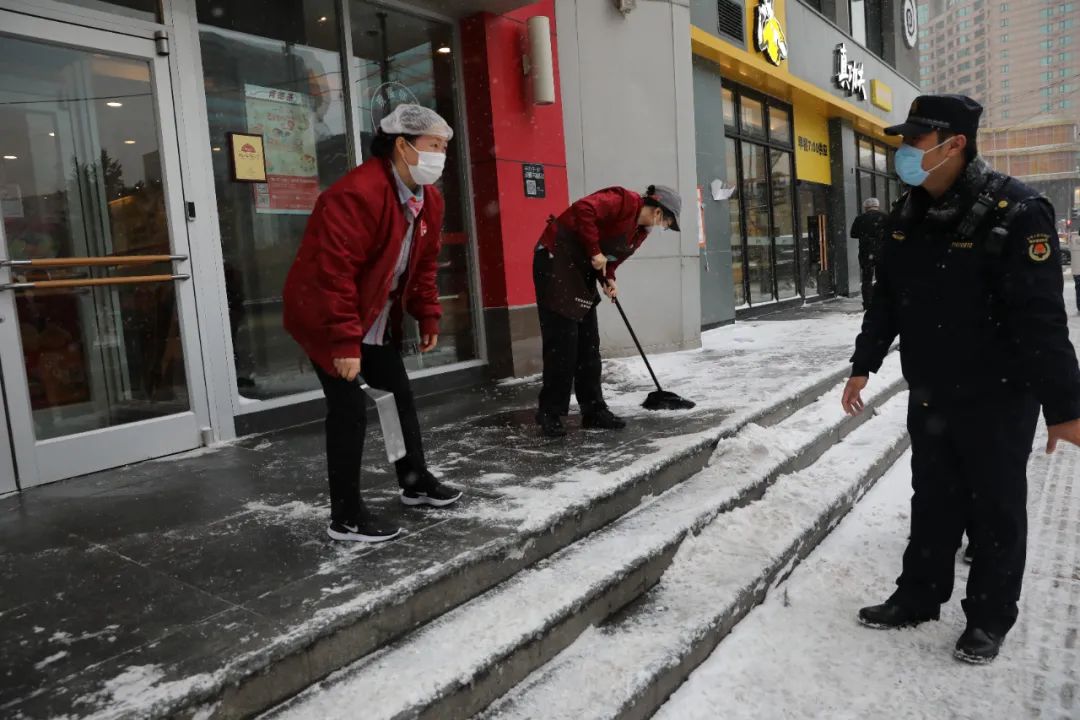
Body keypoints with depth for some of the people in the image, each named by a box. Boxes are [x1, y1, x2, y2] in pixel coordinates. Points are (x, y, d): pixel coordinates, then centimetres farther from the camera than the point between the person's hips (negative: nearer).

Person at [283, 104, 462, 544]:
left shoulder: (429, 200, 1)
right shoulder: (356, 194, -28)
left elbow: (424, 265, 12)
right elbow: (336, 272, -31)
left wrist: (428, 317, 7)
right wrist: (345, 343, -32)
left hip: (378, 318, 9)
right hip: (324, 316, -9)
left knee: (400, 395, 15)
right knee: (350, 409, -9)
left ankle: (416, 483, 32)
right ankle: (345, 516, 4)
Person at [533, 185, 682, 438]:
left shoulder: (641, 232, 13)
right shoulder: (624, 201, -16)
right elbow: (584, 209, -29)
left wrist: (608, 279, -4)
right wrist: (595, 252, -24)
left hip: (581, 272, 10)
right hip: (556, 261, -10)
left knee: (589, 345, 8)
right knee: (562, 341, -9)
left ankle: (594, 410, 15)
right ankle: (550, 414, 0)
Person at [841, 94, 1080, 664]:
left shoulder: (1015, 212, -19)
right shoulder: (907, 216, 3)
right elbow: (886, 298, 12)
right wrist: (863, 366, 14)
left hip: (997, 400, -6)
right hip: (928, 398, 6)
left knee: (995, 511, 10)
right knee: (932, 505, 17)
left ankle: (989, 617, 27)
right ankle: (919, 597, 32)